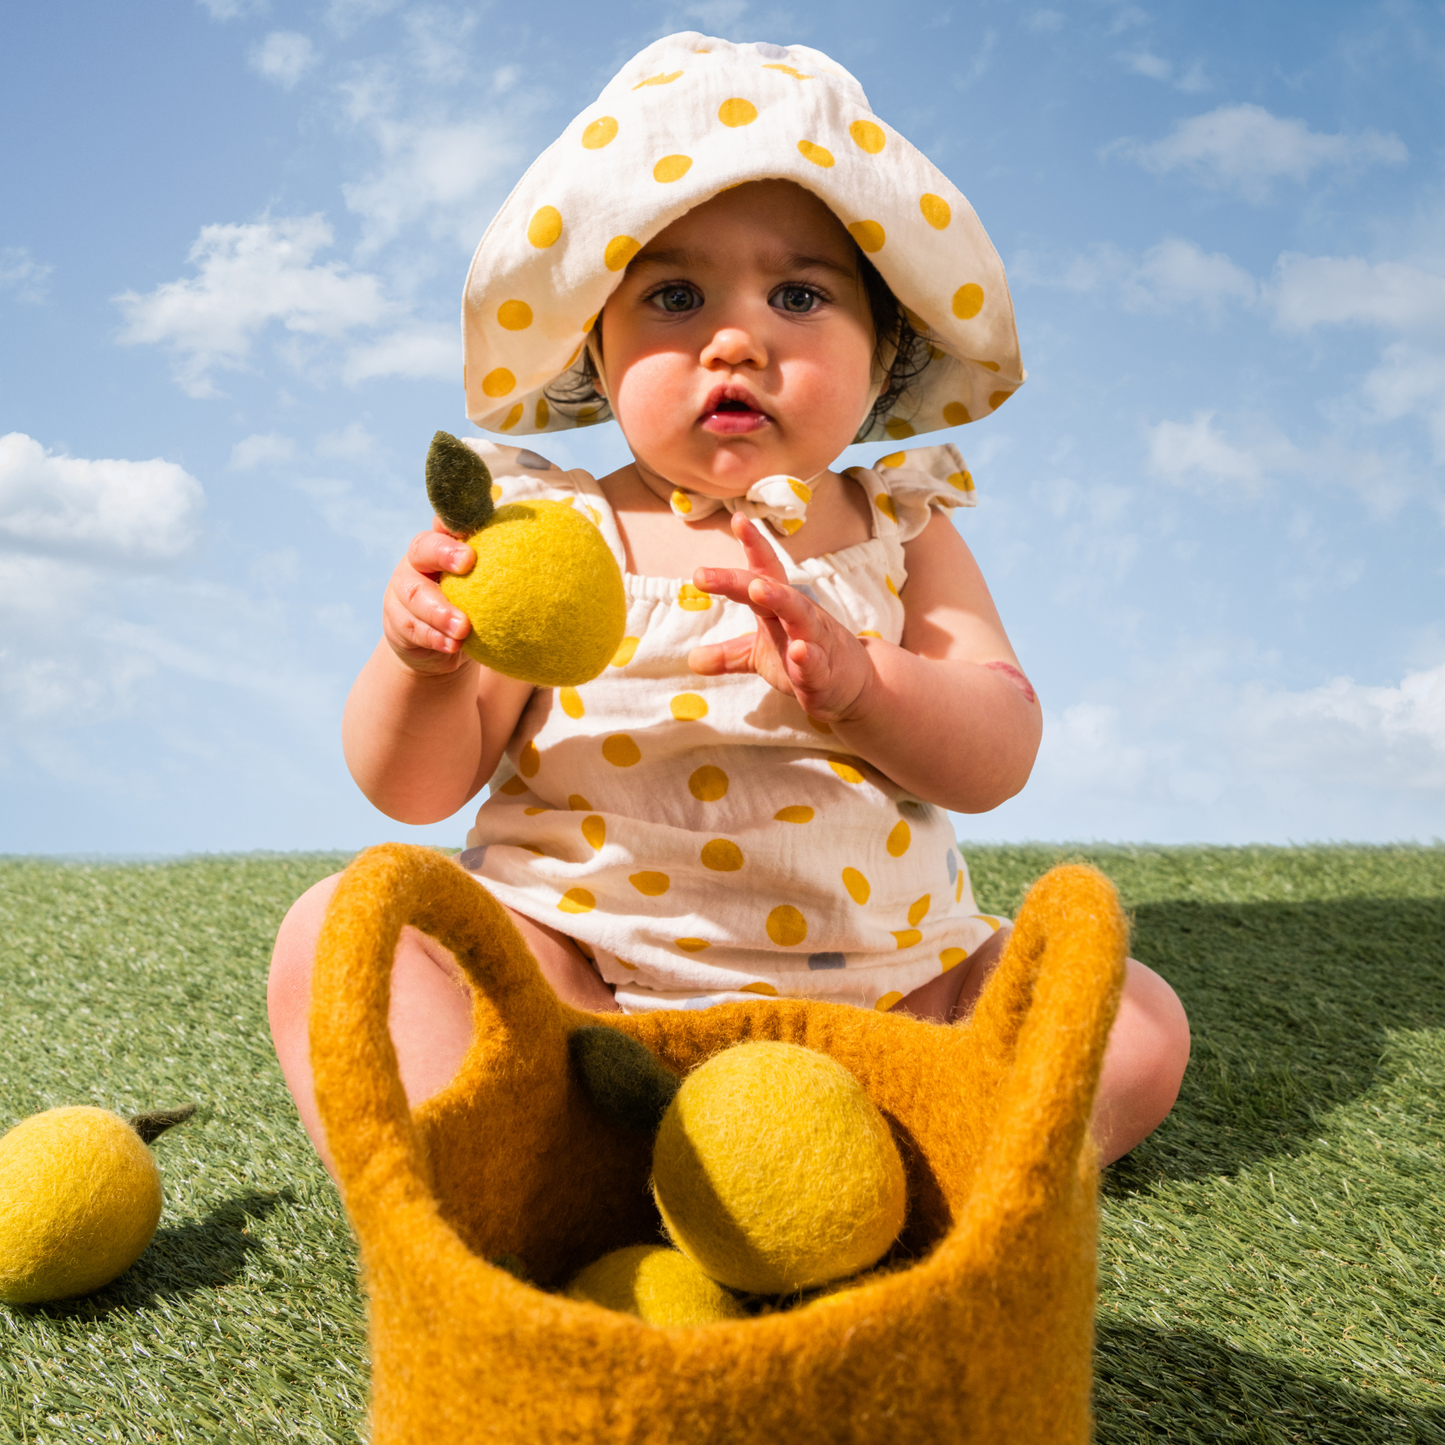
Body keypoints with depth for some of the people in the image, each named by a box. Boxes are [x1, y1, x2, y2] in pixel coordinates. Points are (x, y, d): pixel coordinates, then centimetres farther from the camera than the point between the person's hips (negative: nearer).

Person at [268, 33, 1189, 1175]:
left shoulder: (900, 534, 5)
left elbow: (998, 758, -7)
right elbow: (414, 790, -1)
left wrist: (857, 681, -29)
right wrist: (423, 667, -25)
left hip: (872, 981, 2)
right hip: (570, 975, -1)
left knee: (1140, 1022, -11)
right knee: (338, 928, -20)